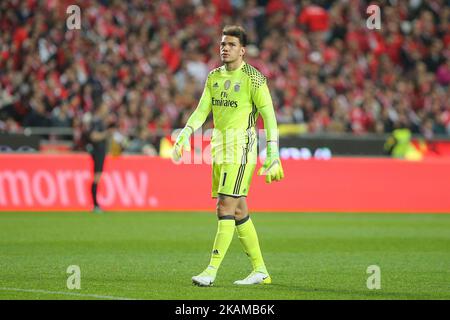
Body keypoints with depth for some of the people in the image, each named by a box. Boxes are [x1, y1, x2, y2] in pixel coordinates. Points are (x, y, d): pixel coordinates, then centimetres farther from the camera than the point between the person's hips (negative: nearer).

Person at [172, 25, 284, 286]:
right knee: (238, 211, 9)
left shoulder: (253, 78, -7)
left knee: (226, 207, -13)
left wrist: (273, 155, -14)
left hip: (241, 148, -7)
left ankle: (212, 271, -15)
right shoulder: (214, 77, 13)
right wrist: (184, 135, -5)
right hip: (219, 147, 7)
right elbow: (202, 111, 11)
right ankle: (260, 270, 17)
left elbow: (269, 116, -8)